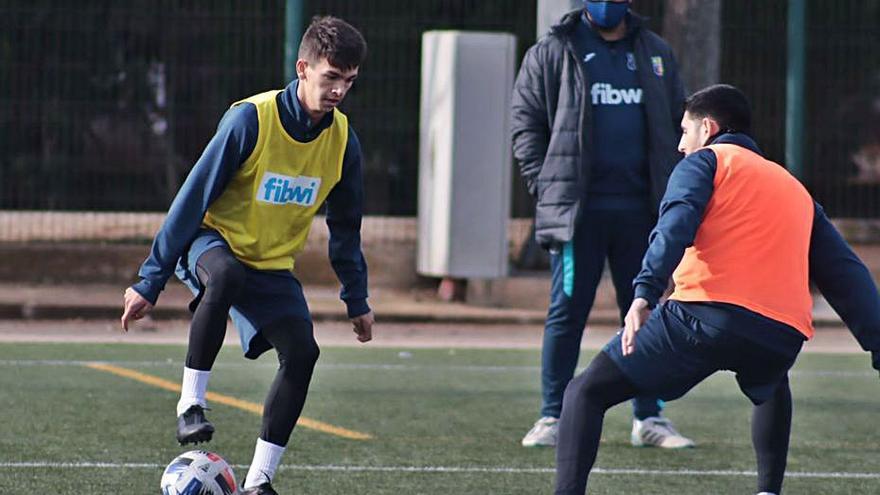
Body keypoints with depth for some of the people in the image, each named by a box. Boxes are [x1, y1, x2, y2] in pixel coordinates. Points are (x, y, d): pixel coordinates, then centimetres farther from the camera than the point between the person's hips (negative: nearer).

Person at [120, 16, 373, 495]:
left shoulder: (342, 139, -5)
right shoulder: (250, 119, -21)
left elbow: (345, 225, 11)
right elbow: (192, 198, -17)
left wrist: (356, 299, 12)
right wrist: (150, 281, -17)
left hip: (274, 266, 5)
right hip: (213, 241, -5)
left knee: (302, 352, -18)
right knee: (226, 275, -40)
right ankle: (190, 404, -28)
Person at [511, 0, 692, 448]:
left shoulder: (656, 54, 14)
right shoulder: (552, 53, 5)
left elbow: (678, 123, 17)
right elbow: (526, 122, 4)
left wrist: (672, 193, 6)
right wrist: (545, 188, -5)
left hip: (639, 208, 3)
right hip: (577, 209, -3)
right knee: (567, 312, -3)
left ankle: (649, 417, 12)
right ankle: (552, 417, 3)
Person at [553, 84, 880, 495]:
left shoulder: (705, 160, 14)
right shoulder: (795, 189, 30)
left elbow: (676, 225, -7)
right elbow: (845, 274, 21)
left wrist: (645, 293, -20)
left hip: (705, 316, -5)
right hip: (783, 336, 5)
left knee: (587, 392, 4)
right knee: (770, 390, 41)